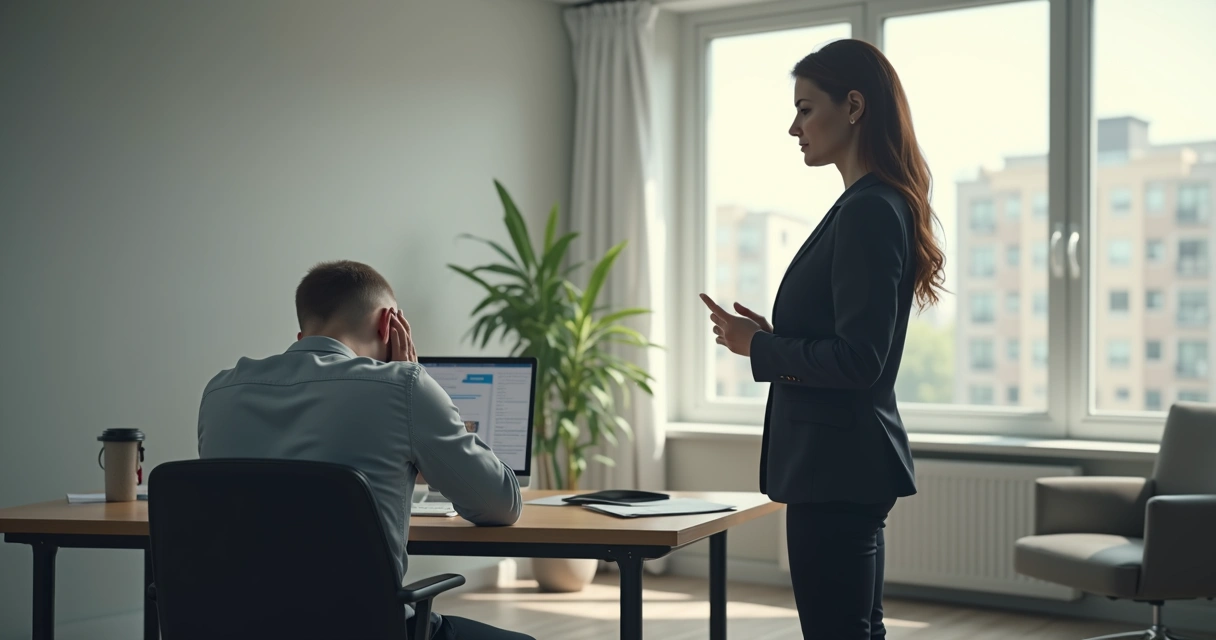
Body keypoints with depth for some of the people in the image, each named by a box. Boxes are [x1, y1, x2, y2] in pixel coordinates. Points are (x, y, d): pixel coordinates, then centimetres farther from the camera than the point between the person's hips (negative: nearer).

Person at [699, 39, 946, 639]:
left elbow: (856, 360, -23)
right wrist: (772, 337, 8)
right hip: (846, 460, 11)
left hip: (838, 463, -11)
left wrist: (758, 346, -11)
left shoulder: (868, 212, -18)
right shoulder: (876, 205, 14)